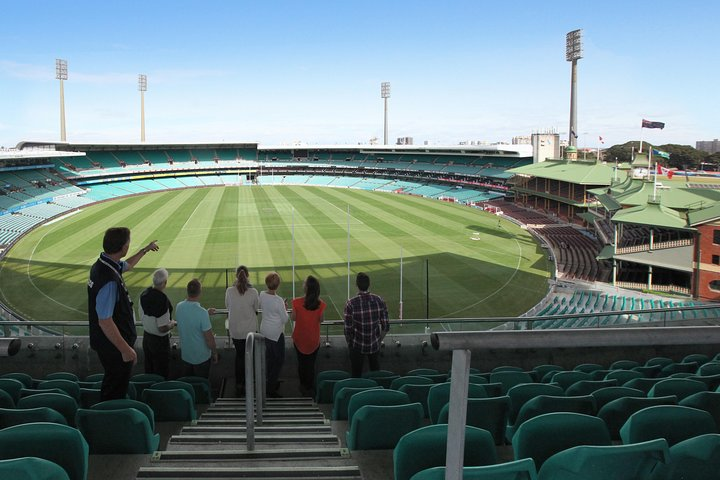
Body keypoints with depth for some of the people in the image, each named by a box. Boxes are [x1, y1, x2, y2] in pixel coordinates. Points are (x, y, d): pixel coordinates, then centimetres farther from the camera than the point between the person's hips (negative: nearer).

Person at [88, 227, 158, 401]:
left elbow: (127, 265, 25)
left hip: (108, 344, 10)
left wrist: (145, 250, 36)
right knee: (115, 391, 6)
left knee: (113, 387, 25)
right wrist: (125, 349, -23)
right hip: (114, 347, -10)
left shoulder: (103, 264, 0)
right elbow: (105, 322, -30)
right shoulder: (109, 281, -32)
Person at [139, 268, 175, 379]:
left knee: (148, 370, 23)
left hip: (146, 336, 7)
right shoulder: (162, 300, -30)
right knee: (161, 374, 10)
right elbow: (162, 328, -26)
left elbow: (142, 317, 6)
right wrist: (172, 324, -8)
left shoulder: (144, 294, -7)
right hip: (160, 340, -7)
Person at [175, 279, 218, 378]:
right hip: (201, 357, -5)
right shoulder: (202, 313, -28)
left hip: (185, 355, 6)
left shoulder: (179, 307, -10)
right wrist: (215, 353, -5)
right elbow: (209, 338, -21)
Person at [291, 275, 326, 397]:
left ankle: (303, 386, 30)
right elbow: (321, 319, -4)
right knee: (311, 364, 15)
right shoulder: (320, 304, -17)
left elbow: (293, 318, -9)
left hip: (299, 338, 0)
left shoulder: (297, 302, -21)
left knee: (301, 363, 18)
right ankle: (310, 388, 22)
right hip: (314, 339, 0)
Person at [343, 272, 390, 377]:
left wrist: (349, 344, 5)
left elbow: (348, 330, -15)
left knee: (356, 376, 15)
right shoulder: (379, 301, -11)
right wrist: (379, 340, 12)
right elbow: (386, 326, -6)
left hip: (357, 346, -2)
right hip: (375, 345, 2)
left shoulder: (351, 304, -20)